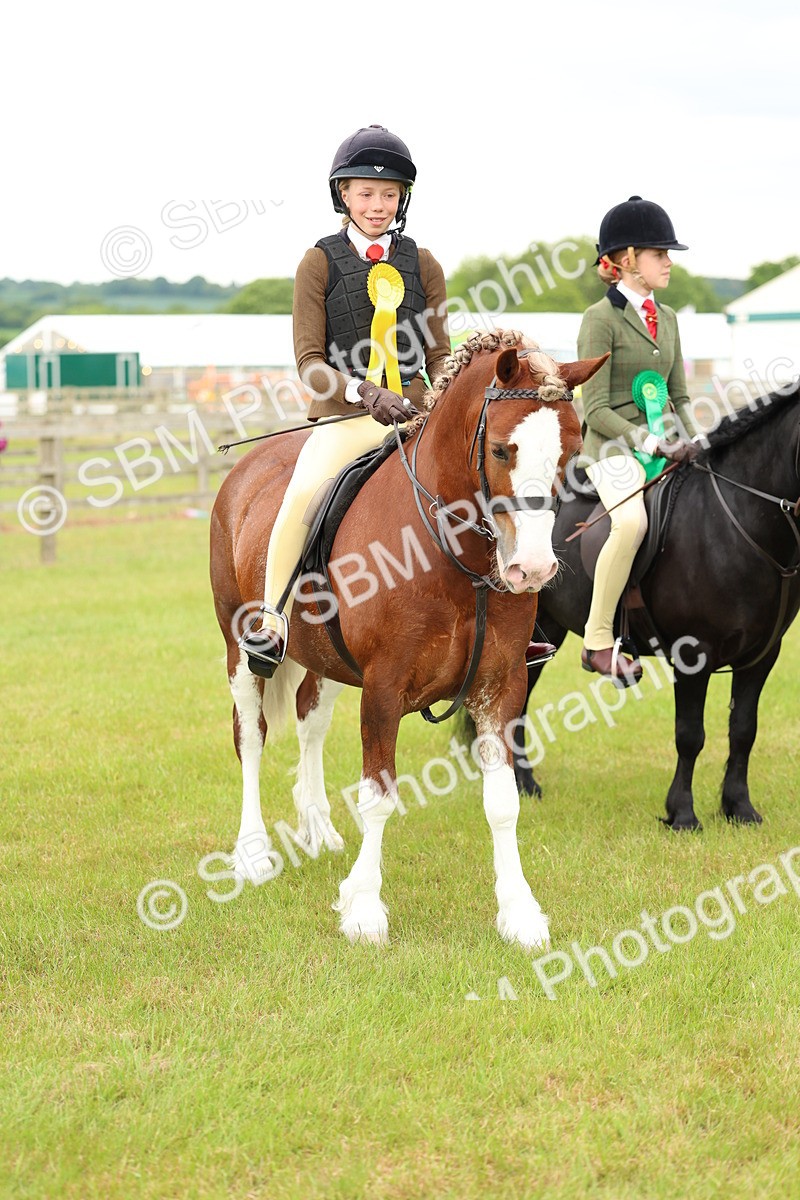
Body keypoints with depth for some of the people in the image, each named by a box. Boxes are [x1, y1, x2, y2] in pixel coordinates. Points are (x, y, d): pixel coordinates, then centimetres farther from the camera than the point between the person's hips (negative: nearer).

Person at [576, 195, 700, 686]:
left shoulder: (666, 318, 16)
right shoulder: (600, 319, -6)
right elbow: (596, 410, -12)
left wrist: (690, 442, 1)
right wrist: (652, 443, -19)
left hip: (661, 447, 8)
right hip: (613, 447, -8)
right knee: (633, 521, -34)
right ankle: (598, 642, -23)